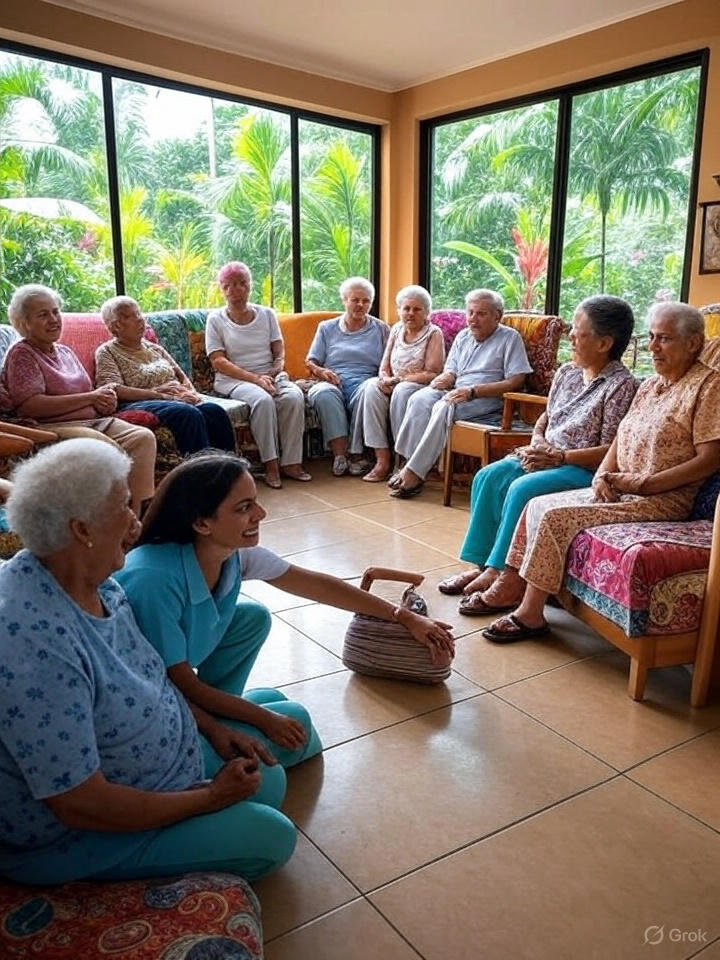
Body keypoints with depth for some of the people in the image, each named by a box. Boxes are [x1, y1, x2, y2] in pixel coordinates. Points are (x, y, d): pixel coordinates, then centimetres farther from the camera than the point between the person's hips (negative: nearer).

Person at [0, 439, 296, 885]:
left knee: (270, 780, 11)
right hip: (69, 835, -8)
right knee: (271, 838, -7)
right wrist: (211, 798, -19)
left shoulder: (95, 581, -7)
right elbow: (81, 807, -31)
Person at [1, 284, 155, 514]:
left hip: (95, 421, 7)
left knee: (144, 437, -20)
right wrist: (91, 397, -12)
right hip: (56, 426, -7)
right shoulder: (21, 354, 0)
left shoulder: (65, 351, 24)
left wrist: (105, 399, -2)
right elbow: (30, 406, -16)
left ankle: (140, 514, -24)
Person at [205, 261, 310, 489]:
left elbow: (279, 352, 11)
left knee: (294, 396, -29)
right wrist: (255, 378, -17)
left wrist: (277, 372, -12)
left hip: (270, 376, 3)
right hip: (233, 380, -3)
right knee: (263, 400, -35)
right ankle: (271, 465, -28)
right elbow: (218, 361, -6)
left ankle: (291, 462, -25)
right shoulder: (216, 320, 4)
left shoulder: (267, 314, 14)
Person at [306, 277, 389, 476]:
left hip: (364, 382, -1)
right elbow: (310, 362, 17)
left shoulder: (381, 329, 21)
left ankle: (356, 454, -33)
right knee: (322, 393, -37)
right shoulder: (326, 328, 22)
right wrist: (321, 371, -5)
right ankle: (339, 454, -38)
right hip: (333, 383, 1)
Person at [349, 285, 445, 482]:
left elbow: (433, 374, -11)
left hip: (422, 387, -5)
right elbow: (384, 366, 14)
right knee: (372, 387, -26)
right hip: (395, 385, 5)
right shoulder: (396, 329, 15)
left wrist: (398, 379, -16)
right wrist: (384, 378, -10)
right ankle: (382, 460, -32)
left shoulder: (434, 333, -2)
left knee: (402, 391, -36)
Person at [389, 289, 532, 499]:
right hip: (457, 392, 6)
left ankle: (414, 473, -31)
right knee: (419, 399, -23)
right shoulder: (463, 336, 21)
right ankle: (410, 462, -27)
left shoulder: (510, 338, 0)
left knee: (444, 408, -32)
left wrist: (472, 391, -19)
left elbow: (515, 382, -10)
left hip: (487, 398, -6)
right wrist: (445, 379, -8)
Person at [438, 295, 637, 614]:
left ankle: (506, 581, -20)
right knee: (488, 477, -12)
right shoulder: (567, 373, 11)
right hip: (548, 458, 8)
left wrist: (558, 456, -21)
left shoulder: (621, 385, -13)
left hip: (585, 469, -8)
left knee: (522, 489, -29)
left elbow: (611, 451, -18)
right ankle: (481, 565, -10)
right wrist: (538, 444, -1)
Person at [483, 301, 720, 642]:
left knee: (557, 516, -21)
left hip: (662, 500, -8)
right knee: (538, 504, -2)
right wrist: (603, 475, -3)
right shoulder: (650, 385, 16)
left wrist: (643, 483, -17)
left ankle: (530, 615, -11)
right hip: (620, 490, 8)